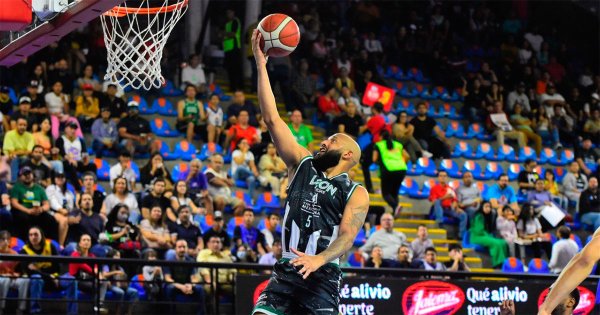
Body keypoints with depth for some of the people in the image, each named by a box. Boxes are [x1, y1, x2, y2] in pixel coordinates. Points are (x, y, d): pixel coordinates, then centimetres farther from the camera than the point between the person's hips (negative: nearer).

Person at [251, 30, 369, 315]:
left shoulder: (356, 193, 5)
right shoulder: (303, 165, 17)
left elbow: (348, 235, -10)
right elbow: (272, 119, 13)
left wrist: (319, 259, -30)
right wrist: (261, 65, 8)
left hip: (323, 276, -4)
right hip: (285, 272, 4)